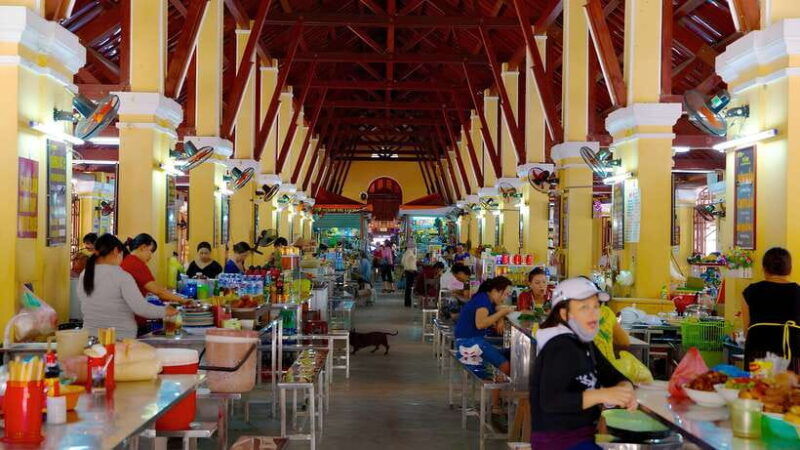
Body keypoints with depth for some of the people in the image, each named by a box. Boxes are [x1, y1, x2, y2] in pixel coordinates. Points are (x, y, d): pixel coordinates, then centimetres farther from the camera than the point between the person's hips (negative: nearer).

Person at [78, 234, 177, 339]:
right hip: (120, 338, -5)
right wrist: (165, 311, -5)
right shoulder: (122, 276, -14)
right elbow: (141, 308, -18)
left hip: (91, 336, 5)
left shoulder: (84, 275, 3)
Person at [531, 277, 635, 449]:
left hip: (583, 433, 10)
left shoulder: (585, 344, 10)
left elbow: (613, 376, 12)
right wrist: (601, 395, -35)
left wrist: (625, 390, -12)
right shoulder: (560, 349, -20)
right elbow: (550, 402, -30)